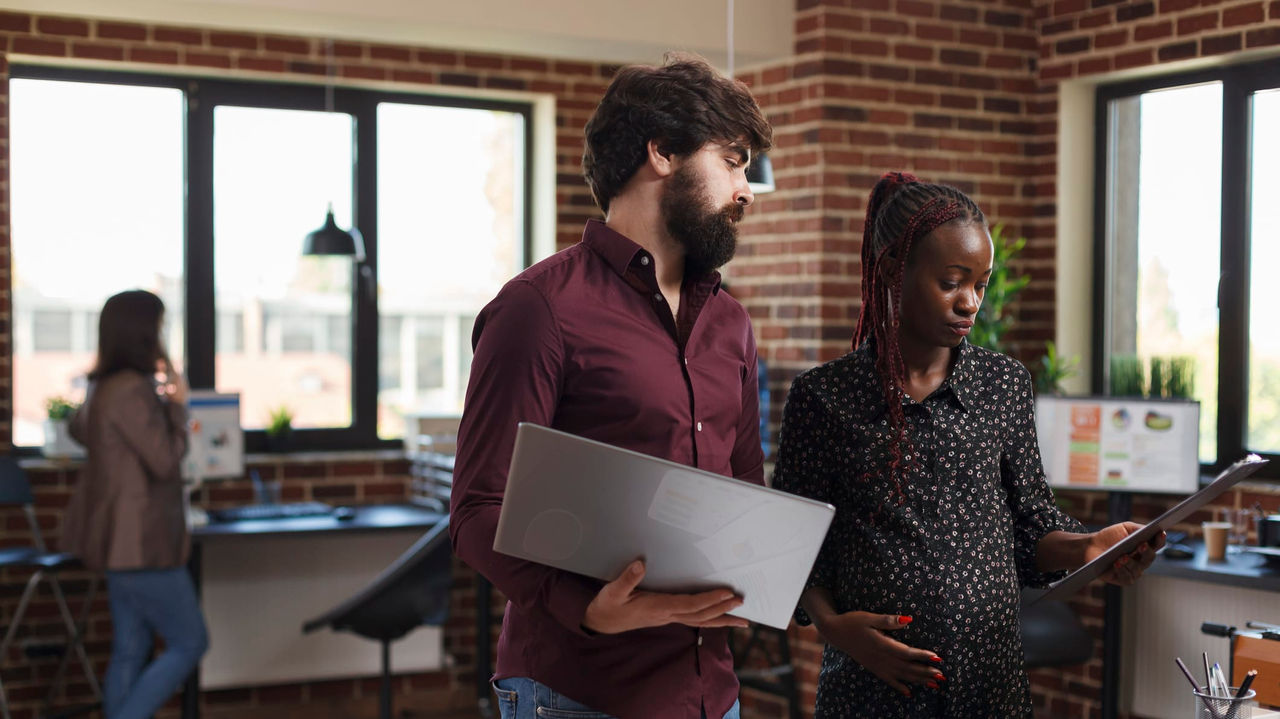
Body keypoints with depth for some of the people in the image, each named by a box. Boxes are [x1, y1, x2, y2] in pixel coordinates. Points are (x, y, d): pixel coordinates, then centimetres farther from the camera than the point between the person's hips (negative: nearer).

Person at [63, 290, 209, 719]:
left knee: (130, 650, 13)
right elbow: (166, 460, -19)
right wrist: (177, 406, -8)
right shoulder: (132, 391, -21)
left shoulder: (105, 387, 10)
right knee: (189, 643, 0)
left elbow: (79, 430, 30)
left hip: (122, 541, 10)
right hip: (141, 541, -10)